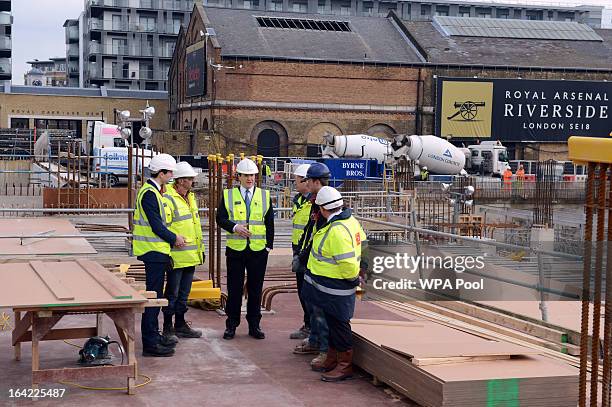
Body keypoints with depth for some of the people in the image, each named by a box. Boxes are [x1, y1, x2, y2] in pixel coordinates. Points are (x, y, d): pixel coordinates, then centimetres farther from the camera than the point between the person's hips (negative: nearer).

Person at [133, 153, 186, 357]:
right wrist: (174, 238, -6)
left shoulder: (153, 191, 15)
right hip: (153, 252, -11)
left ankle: (153, 336, 26)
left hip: (156, 251, 11)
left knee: (156, 295, 17)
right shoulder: (149, 193, -17)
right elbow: (156, 225, -19)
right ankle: (150, 343, -3)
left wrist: (171, 239, 13)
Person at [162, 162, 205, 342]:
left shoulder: (190, 197, 15)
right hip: (177, 256, -8)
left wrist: (200, 249, 21)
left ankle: (180, 325, 26)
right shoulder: (168, 199, -14)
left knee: (184, 293, 16)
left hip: (191, 256, 9)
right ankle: (168, 327, 10)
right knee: (172, 293, 0)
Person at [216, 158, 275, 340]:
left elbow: (270, 223, 9)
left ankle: (254, 325, 14)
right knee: (234, 288, 3)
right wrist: (235, 227, -16)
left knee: (255, 288, 6)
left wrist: (269, 245, 2)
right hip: (235, 249, -1)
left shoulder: (265, 195, 8)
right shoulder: (228, 195, 6)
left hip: (258, 250, 1)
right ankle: (231, 325, 12)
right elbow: (220, 218, 1)